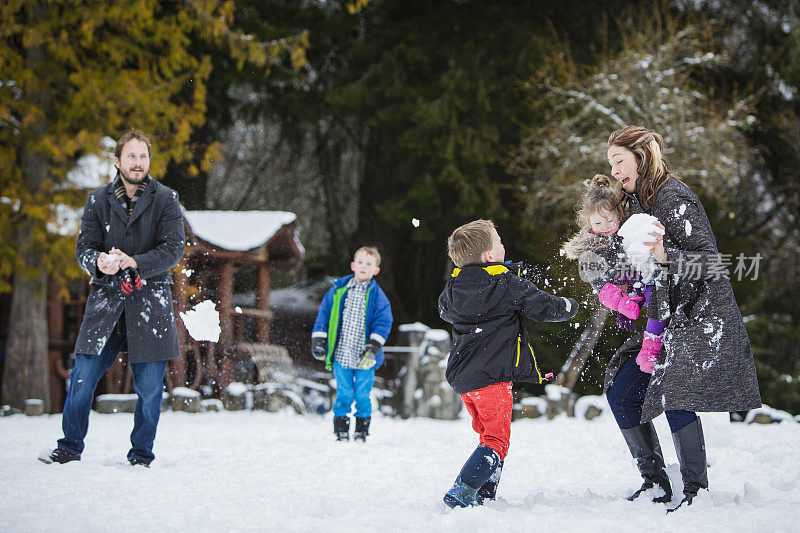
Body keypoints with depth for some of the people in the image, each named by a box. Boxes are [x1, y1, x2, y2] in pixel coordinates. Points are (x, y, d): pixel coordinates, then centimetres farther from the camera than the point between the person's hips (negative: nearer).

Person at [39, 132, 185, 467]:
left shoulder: (165, 200, 3)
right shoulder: (98, 201, 8)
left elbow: (173, 249, -6)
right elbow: (84, 248, 4)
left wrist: (134, 262, -21)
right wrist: (99, 262, -20)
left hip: (150, 299, -1)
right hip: (106, 298, 1)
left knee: (149, 386, 0)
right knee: (83, 376, -3)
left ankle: (141, 455, 15)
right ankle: (70, 447, 13)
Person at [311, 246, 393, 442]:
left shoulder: (377, 296, 1)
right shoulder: (337, 291, 5)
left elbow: (383, 323, -3)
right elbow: (324, 314, 10)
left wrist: (373, 348, -14)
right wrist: (318, 341, 4)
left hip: (365, 358, -1)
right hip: (341, 354, 1)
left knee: (362, 395, 3)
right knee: (344, 394, 1)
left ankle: (361, 431, 17)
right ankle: (341, 431, 11)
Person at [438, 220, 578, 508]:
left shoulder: (453, 288, 6)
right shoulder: (509, 286, -9)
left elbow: (444, 311, 28)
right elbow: (545, 308, -1)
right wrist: (569, 306, 20)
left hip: (461, 376, 7)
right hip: (492, 376, -7)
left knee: (487, 433, 22)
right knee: (496, 439, -5)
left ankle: (483, 496, 19)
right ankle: (463, 490, -22)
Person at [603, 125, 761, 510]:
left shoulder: (674, 198, -14)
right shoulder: (638, 201, 13)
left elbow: (709, 261, -19)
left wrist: (665, 256, -35)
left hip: (700, 317, -10)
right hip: (665, 319, 10)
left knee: (675, 396, -20)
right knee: (620, 392, 4)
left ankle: (696, 490, -9)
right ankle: (654, 479, 14)